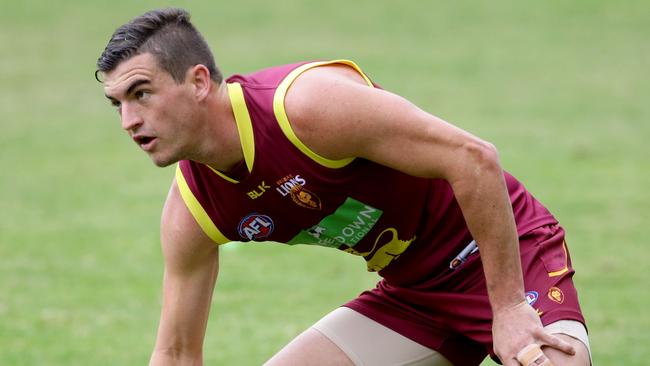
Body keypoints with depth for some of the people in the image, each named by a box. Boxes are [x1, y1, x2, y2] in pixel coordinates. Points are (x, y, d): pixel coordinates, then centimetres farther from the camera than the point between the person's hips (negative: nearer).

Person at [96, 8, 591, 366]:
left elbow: (474, 158, -27)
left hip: (508, 253, -7)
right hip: (412, 294, 7)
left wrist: (509, 308, -26)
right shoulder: (193, 212, -7)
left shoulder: (306, 104, -29)